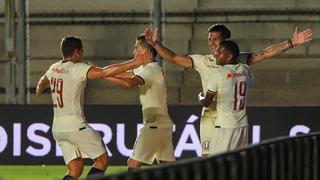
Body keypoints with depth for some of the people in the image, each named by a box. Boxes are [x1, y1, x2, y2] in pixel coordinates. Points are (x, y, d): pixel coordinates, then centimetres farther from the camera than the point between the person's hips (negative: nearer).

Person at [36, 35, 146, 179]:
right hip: (75, 127, -8)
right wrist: (133, 63, -21)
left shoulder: (54, 69, 11)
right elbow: (105, 72, -24)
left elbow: (42, 83, 33)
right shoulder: (78, 69, -12)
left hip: (57, 128, 8)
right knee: (102, 160, 3)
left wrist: (39, 90, 57)